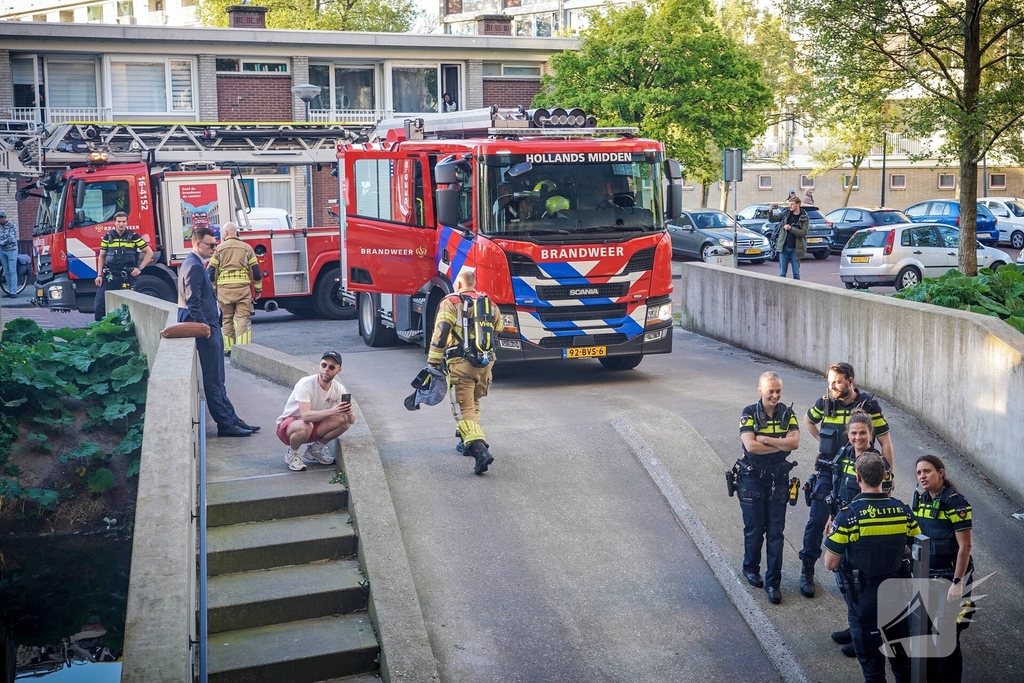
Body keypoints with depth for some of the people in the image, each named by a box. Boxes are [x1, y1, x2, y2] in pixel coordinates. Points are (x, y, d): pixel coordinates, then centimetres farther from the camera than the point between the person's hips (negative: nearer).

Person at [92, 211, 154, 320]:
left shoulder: (134, 237, 2)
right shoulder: (108, 237, 8)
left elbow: (149, 252, 6)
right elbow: (101, 256, 14)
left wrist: (140, 268, -3)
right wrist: (99, 275, 5)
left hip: (128, 277, -2)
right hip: (110, 277, 2)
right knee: (99, 304, -4)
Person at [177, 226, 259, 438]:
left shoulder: (195, 264, 15)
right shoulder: (194, 266, -16)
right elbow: (193, 302, -21)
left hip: (210, 327, 11)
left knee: (217, 380, 13)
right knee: (214, 381, -4)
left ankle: (231, 419, 19)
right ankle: (225, 424, 1)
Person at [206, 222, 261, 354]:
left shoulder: (219, 249, 4)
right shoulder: (246, 248, 7)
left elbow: (211, 271, 2)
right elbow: (255, 270, 6)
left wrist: (212, 289, 10)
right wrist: (258, 289, 13)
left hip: (224, 289, 0)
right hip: (243, 288, 0)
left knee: (227, 319, 12)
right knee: (243, 318, -3)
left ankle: (228, 348, 16)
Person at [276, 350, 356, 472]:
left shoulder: (339, 389, -11)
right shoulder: (306, 384, -27)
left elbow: (352, 420, -13)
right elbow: (306, 415, -40)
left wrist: (349, 413, -37)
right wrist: (333, 411, -52)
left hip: (314, 426, 5)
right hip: (287, 426, -5)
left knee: (344, 421, -17)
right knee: (305, 427, -39)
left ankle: (315, 449, 6)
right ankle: (292, 455, -6)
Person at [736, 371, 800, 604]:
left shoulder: (787, 414, -1)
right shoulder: (749, 414, -9)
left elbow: (795, 442, -15)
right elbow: (750, 446, -22)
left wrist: (765, 439, -21)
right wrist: (782, 443, -16)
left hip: (778, 480, 2)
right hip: (752, 480, -2)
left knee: (776, 533, 3)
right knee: (754, 529, 10)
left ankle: (773, 582, 10)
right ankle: (751, 568, 34)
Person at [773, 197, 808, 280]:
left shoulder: (804, 218, -2)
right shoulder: (786, 213, 5)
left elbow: (804, 232, -12)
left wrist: (791, 228, -21)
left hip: (795, 249, -2)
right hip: (784, 248, 2)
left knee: (796, 273, 5)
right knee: (782, 273, 4)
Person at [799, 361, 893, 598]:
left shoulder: (869, 405, -9)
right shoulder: (825, 403, -2)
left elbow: (885, 442, -4)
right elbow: (808, 420, 21)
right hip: (827, 473, 1)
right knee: (816, 521, -3)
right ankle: (807, 572, 7)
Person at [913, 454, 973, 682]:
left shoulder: (955, 501, -16)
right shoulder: (920, 498, 4)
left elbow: (965, 546, -17)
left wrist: (957, 583, -20)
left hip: (949, 578, -6)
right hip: (925, 576, 7)